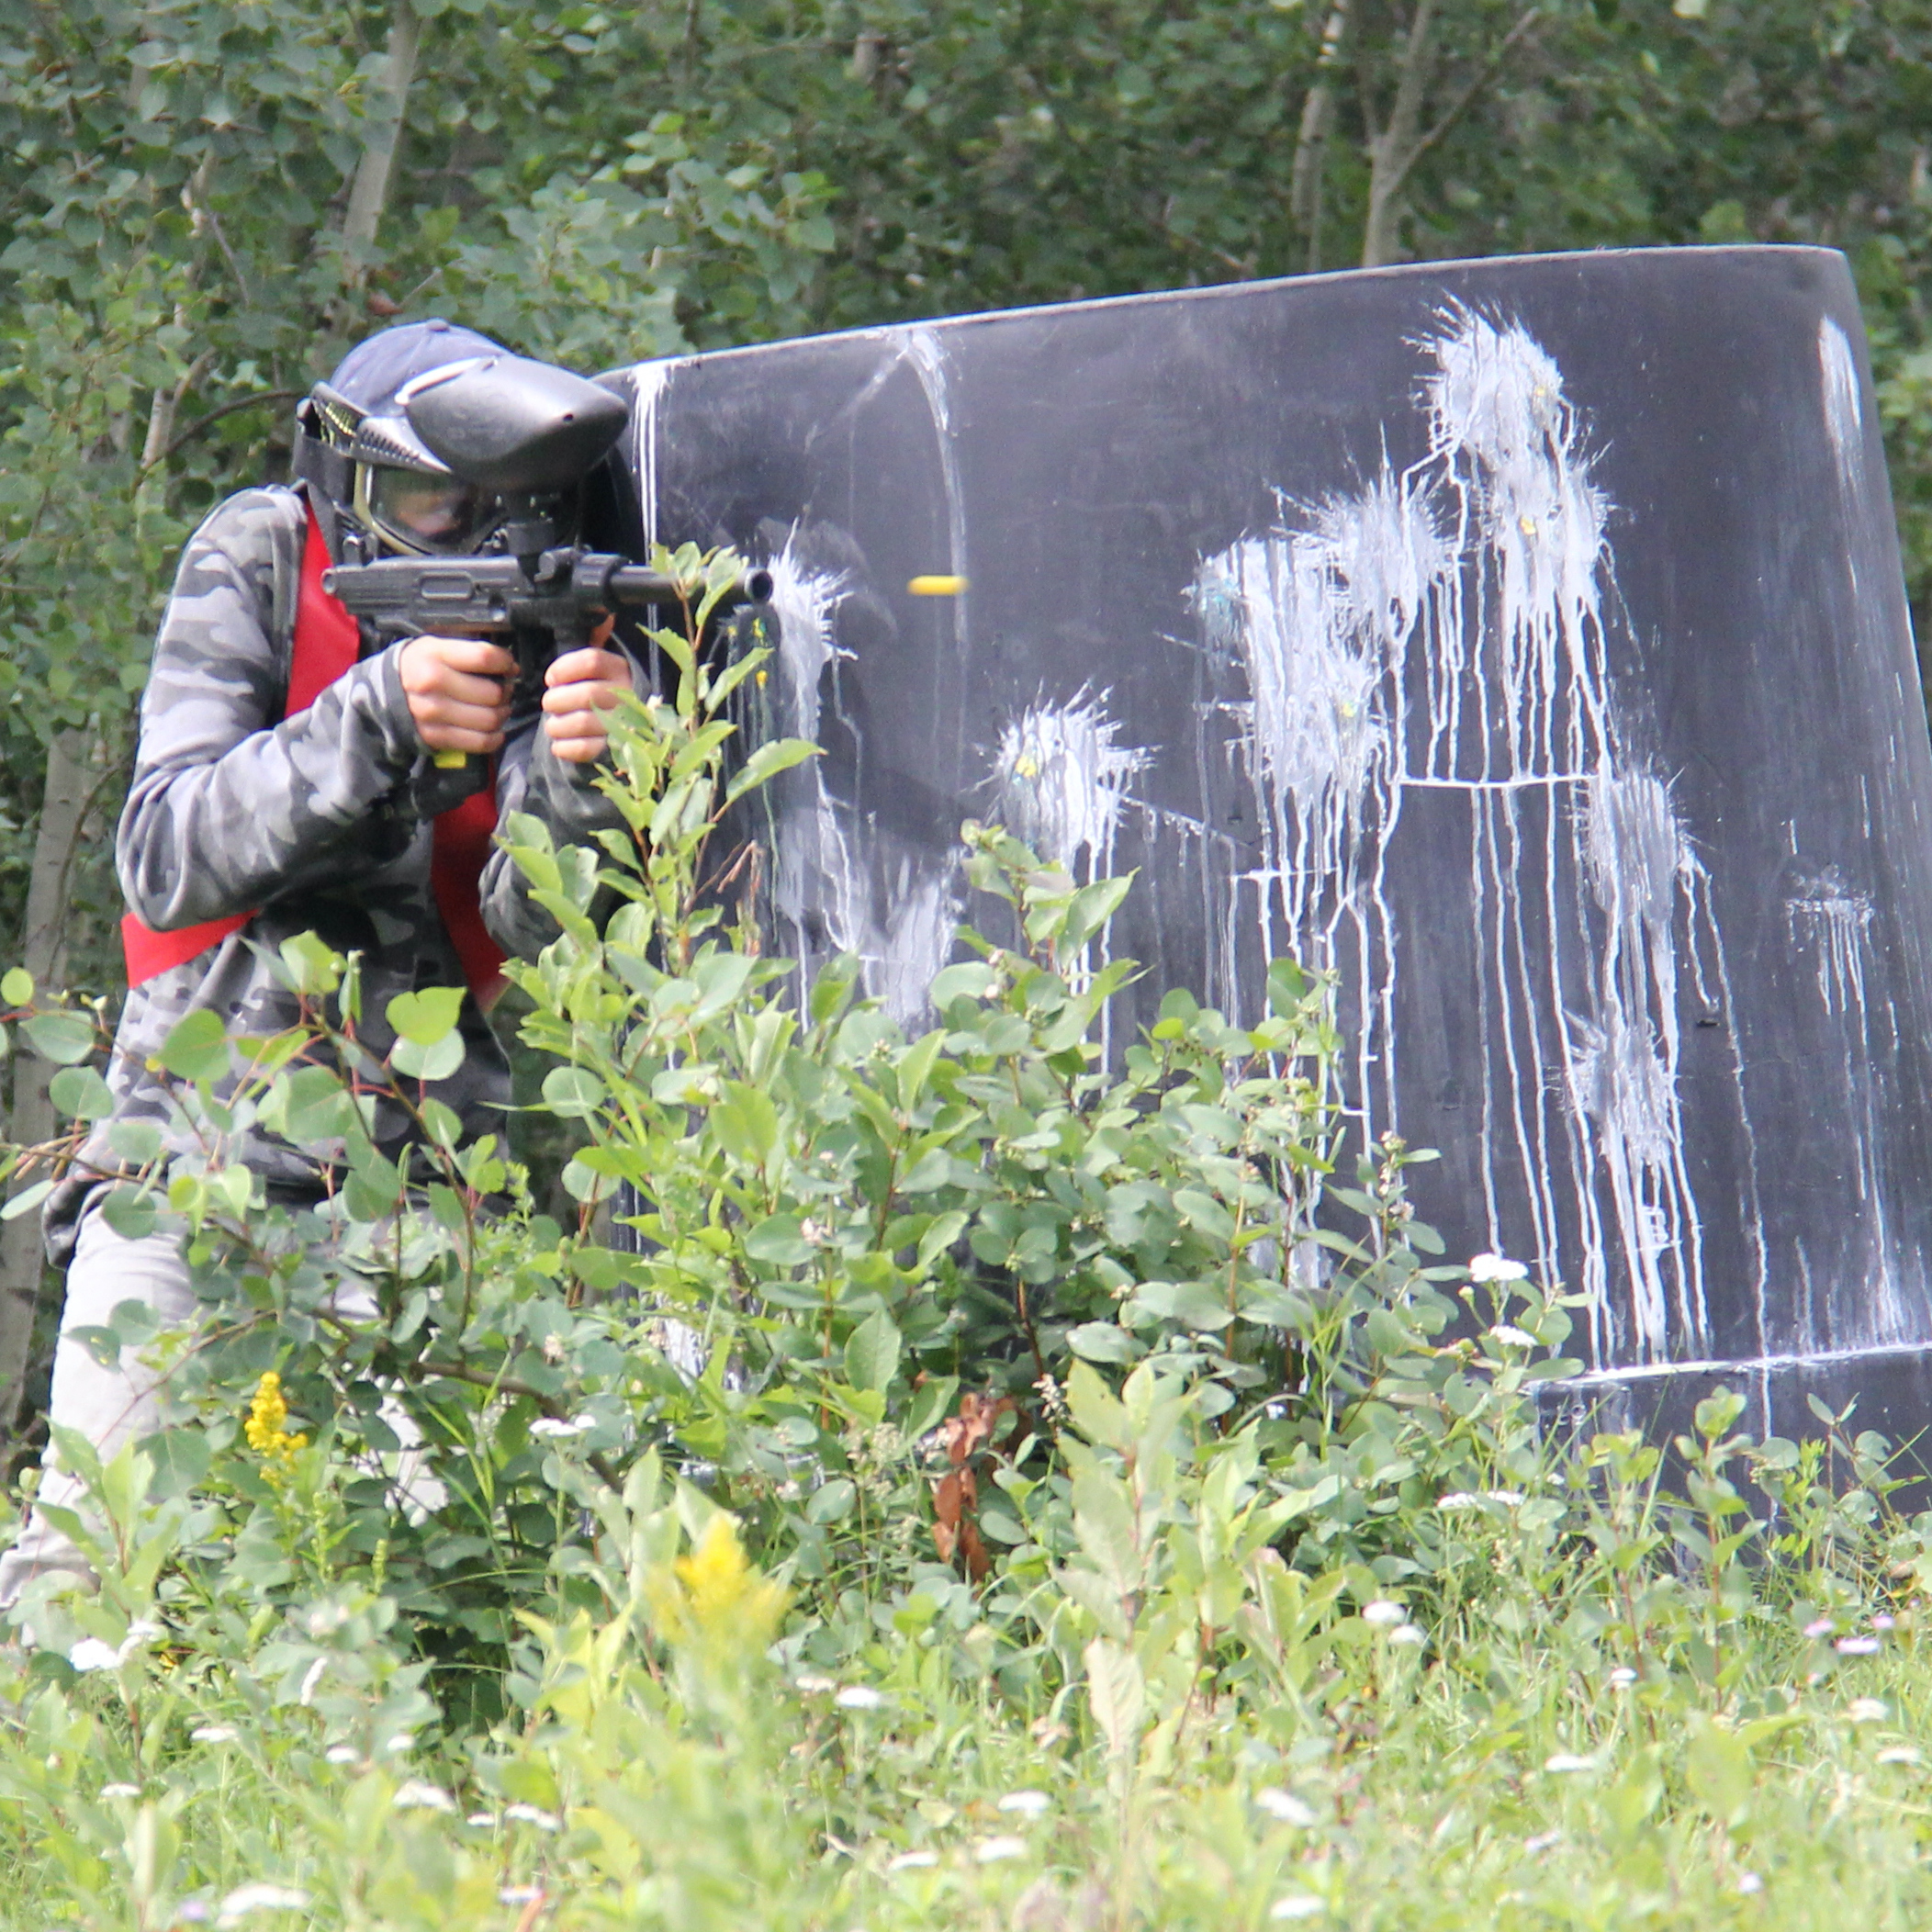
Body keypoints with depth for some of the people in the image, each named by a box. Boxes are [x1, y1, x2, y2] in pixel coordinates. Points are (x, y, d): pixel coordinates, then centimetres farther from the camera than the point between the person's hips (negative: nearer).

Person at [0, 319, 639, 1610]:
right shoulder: (255, 569, -4)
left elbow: (536, 923, -11)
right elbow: (168, 862, -15)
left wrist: (570, 771, -31)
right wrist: (379, 714, -27)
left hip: (426, 1162, 1)